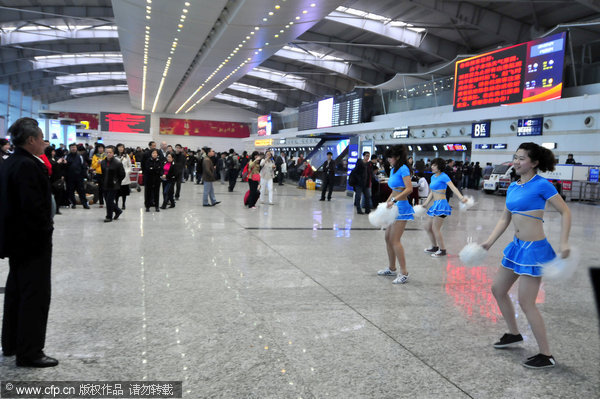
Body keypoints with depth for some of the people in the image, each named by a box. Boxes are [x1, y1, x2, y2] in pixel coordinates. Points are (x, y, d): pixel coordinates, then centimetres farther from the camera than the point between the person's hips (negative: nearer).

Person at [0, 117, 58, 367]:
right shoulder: (28, 165, -19)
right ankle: (30, 353, 5)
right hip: (33, 240, -10)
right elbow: (33, 205, -26)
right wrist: (46, 229, -12)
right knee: (36, 295, -2)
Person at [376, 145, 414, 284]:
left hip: (401, 207, -10)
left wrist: (394, 200, -26)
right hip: (394, 207, 10)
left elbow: (409, 189, -23)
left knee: (395, 240, -11)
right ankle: (392, 268, 27)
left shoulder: (403, 169, -12)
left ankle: (404, 273, -7)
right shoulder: (393, 170, 15)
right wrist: (386, 203, 16)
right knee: (388, 238, 15)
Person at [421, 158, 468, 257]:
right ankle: (435, 247, 30)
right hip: (436, 205, 9)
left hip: (441, 204, -9)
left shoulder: (443, 176, -10)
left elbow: (453, 187, -21)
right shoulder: (433, 177, 14)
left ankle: (442, 250, 5)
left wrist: (461, 198, -34)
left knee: (435, 229, -7)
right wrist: (425, 203, 15)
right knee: (428, 228, 15)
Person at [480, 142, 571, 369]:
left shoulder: (541, 185, -13)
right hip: (517, 246, 9)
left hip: (534, 249, -8)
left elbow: (565, 212, -10)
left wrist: (564, 243, -20)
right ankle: (514, 334, 37)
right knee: (498, 290, 17)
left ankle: (546, 356, 10)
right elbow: (505, 219, 13)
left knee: (526, 303, -5)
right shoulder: (513, 187, 8)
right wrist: (489, 243, 8)